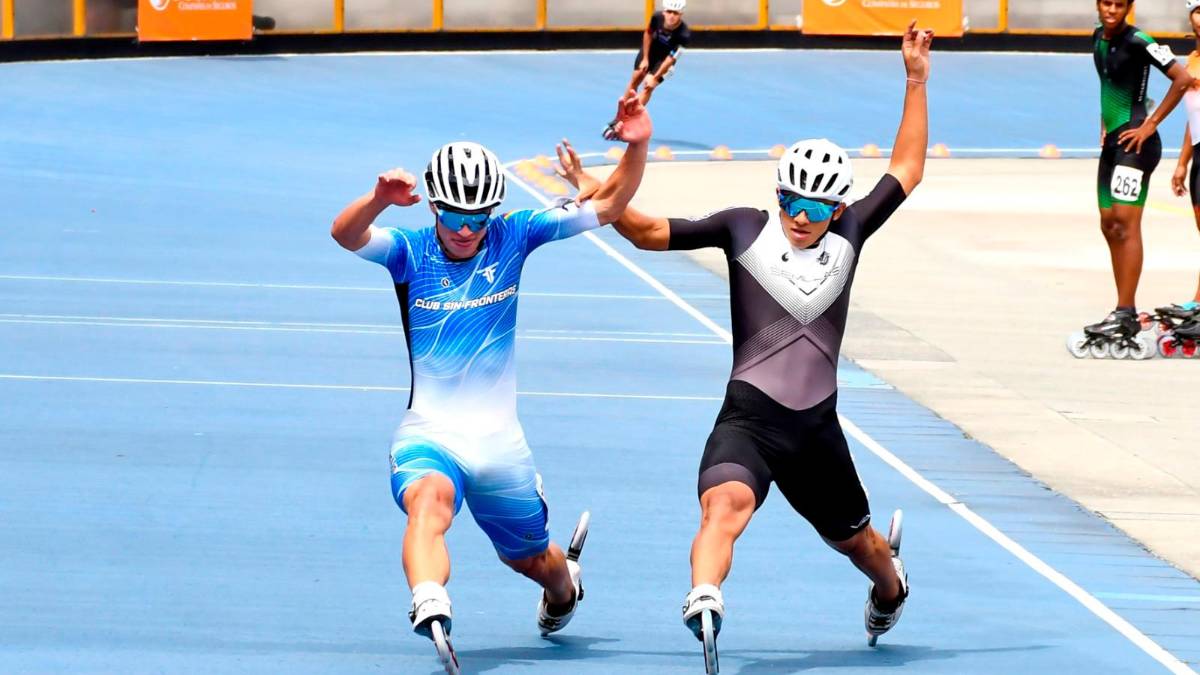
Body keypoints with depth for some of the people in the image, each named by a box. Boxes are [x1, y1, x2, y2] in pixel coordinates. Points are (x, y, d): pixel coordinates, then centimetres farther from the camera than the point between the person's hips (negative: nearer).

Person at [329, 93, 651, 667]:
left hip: (499, 439, 3)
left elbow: (609, 204, -2)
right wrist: (380, 199, -49)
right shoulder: (408, 251, -7)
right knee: (428, 501, -36)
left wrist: (637, 146, -18)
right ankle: (430, 605, -60)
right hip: (429, 432, -2)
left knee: (531, 557, 19)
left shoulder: (512, 237, -2)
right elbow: (346, 235, -27)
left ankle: (564, 588, 55)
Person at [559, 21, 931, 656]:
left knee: (855, 539, 23)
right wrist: (596, 196, -16)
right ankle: (703, 600, -55)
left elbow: (906, 170, 15)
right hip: (749, 417, -3)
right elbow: (652, 234, -1)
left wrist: (916, 82, 13)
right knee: (725, 503, -35)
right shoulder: (745, 229, -1)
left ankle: (890, 587, 56)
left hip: (817, 425, 3)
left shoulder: (848, 235, 6)